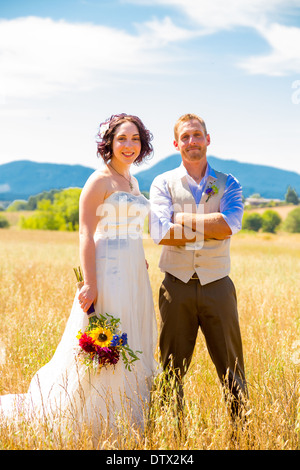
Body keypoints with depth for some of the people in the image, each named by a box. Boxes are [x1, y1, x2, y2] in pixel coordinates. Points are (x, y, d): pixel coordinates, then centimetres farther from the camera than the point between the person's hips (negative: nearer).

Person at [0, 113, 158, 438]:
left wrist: (141, 268, 18)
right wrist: (90, 284, -22)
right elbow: (86, 235, -15)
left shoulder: (132, 182, 16)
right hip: (108, 274, -9)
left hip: (134, 277, 9)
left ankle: (124, 426, 23)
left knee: (130, 353, 12)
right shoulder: (99, 181, -9)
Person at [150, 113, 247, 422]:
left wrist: (184, 219, -10)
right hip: (177, 285, 0)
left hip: (217, 286, 0)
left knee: (231, 367, 5)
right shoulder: (163, 183, 6)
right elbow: (160, 233, -11)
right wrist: (211, 229, -10)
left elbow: (231, 223, -13)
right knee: (172, 369, 7)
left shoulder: (228, 184, 8)